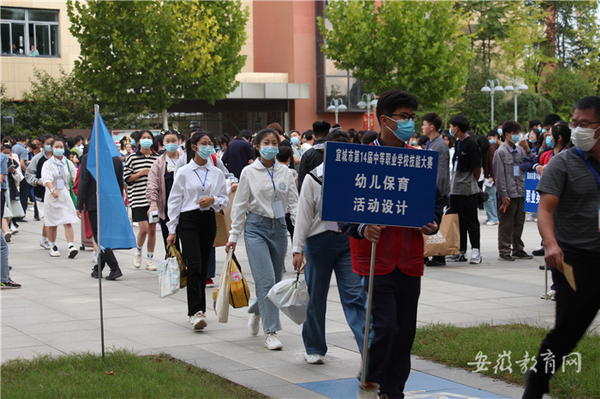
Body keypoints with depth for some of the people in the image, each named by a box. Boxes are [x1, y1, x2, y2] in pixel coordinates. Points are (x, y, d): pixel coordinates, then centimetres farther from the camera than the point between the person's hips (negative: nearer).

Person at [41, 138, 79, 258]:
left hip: (65, 194, 1)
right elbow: (47, 179, -19)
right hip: (52, 195, -1)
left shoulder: (68, 163, 8)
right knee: (52, 224, 7)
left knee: (68, 222, -11)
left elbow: (75, 176, 12)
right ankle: (53, 246, 23)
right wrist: (52, 190, -35)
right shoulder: (48, 164, -3)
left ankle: (71, 246, -20)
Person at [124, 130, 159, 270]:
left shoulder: (157, 158, 9)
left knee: (152, 229, 4)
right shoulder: (133, 158, 1)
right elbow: (127, 178, -1)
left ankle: (150, 260, 13)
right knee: (144, 228, -11)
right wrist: (141, 173, -13)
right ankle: (138, 252, 16)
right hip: (139, 198, -3)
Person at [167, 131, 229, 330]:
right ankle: (196, 311, -19)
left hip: (208, 220, 4)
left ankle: (198, 310, 19)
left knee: (203, 267, 7)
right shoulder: (184, 173, 1)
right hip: (189, 219, -4)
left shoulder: (217, 173, 10)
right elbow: (174, 201, 3)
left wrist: (213, 200, -11)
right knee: (194, 264, -16)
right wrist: (172, 230, -2)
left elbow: (225, 200, 12)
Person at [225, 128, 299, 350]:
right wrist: (234, 235, -1)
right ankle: (271, 332, -11)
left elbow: (293, 203, 8)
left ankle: (257, 311, 38)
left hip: (279, 227, 4)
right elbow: (240, 205, 3)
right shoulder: (249, 172, 0)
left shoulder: (285, 172, 8)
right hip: (256, 227, -4)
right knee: (266, 280, -13)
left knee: (276, 280, 9)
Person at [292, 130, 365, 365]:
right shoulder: (313, 178, -1)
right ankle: (314, 348, 26)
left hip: (348, 241, 1)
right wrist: (298, 249, -4)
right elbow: (303, 215, -1)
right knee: (316, 297, 10)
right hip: (319, 241, 0)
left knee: (355, 295, -8)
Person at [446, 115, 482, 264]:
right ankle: (460, 252, 16)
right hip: (455, 189, 9)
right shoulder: (458, 143, 13)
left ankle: (476, 251, 1)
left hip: (467, 190, -9)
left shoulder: (471, 144, -13)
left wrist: (472, 184, 1)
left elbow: (477, 168, -11)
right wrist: (453, 184, 13)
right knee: (457, 221, 10)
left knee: (470, 221, -4)